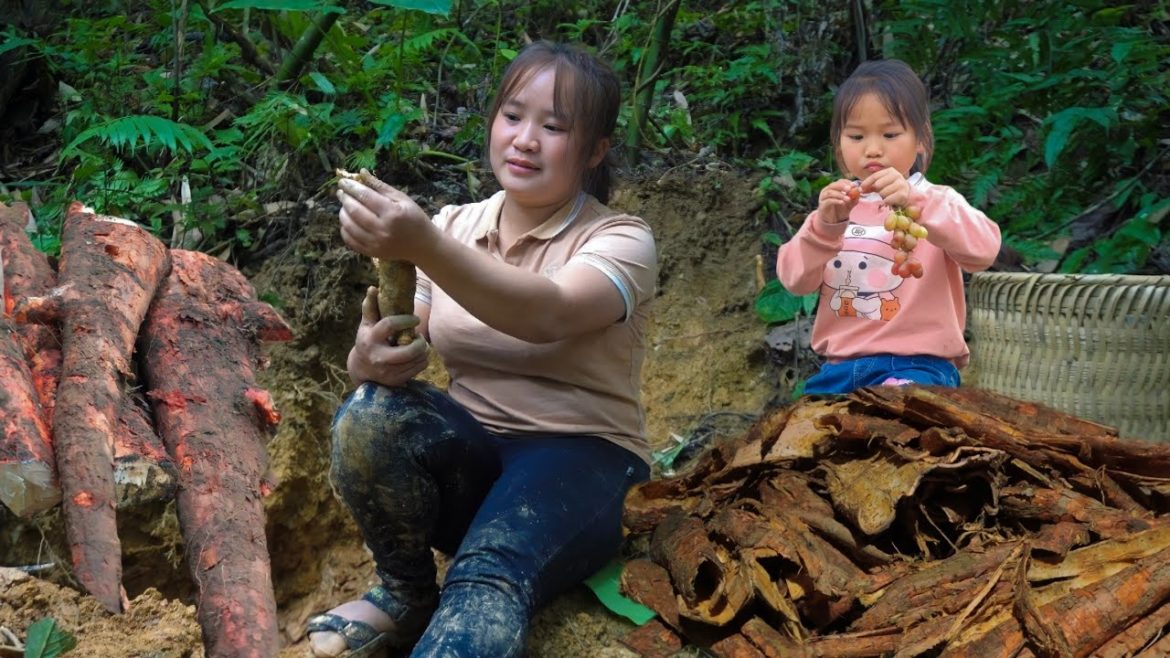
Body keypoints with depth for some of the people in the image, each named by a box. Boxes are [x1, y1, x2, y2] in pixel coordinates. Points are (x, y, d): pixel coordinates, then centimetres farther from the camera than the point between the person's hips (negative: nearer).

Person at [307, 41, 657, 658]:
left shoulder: (620, 240, -7)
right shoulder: (454, 224, 6)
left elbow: (548, 315, -30)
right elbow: (401, 346, 1)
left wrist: (425, 247, -44)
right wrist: (371, 357, -25)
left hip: (582, 463, -4)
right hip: (468, 455, 4)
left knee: (489, 576, -36)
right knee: (366, 415, -27)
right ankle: (407, 592, -5)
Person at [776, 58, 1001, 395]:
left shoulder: (938, 201, 1)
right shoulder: (836, 205, 12)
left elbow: (984, 249, -20)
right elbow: (794, 279, 0)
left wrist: (915, 202, -33)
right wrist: (824, 226, -18)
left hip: (916, 364, -5)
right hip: (840, 365, 5)